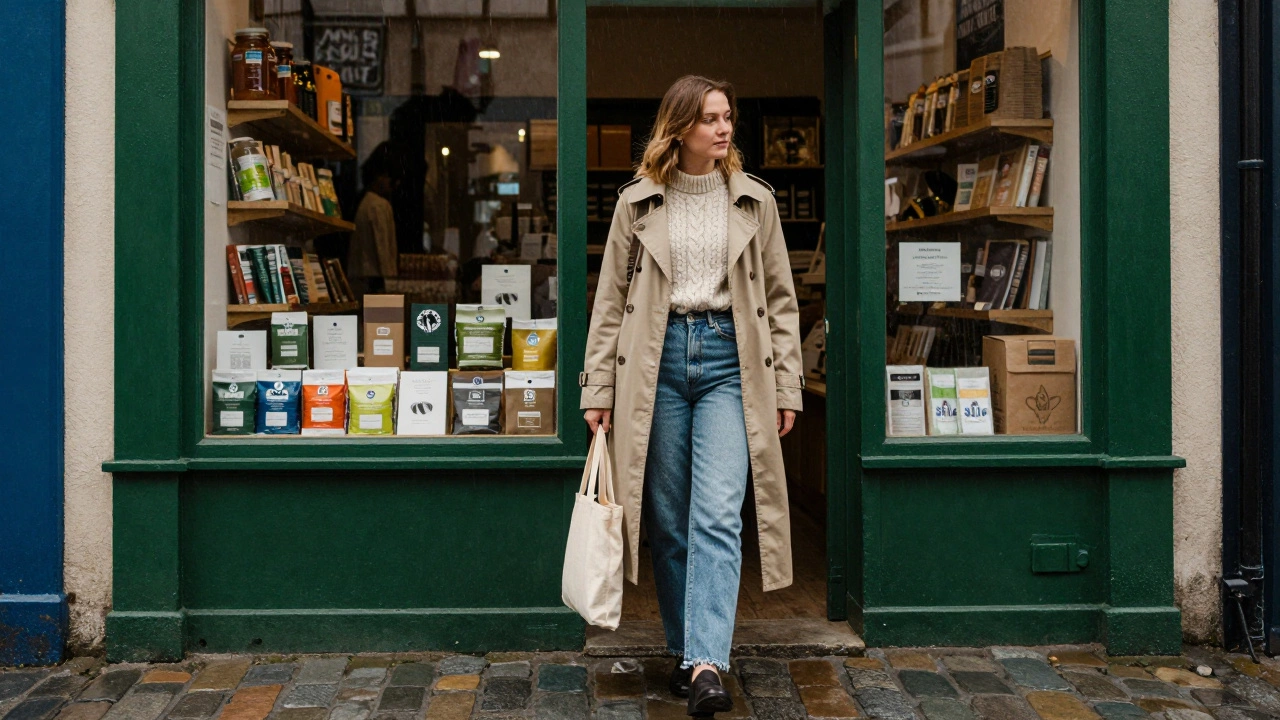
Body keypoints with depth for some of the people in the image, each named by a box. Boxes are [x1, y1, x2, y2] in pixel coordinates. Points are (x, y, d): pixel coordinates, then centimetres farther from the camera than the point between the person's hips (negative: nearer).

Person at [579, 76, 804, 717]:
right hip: (658, 359, 1)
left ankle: (708, 666, -16)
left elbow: (780, 299, 11)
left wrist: (787, 387, 6)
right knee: (668, 519, 6)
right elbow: (610, 299, 8)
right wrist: (598, 387, 3)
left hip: (729, 357, -1)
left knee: (718, 514, -13)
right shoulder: (639, 202, 7)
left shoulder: (754, 201, 8)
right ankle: (685, 652, 20)